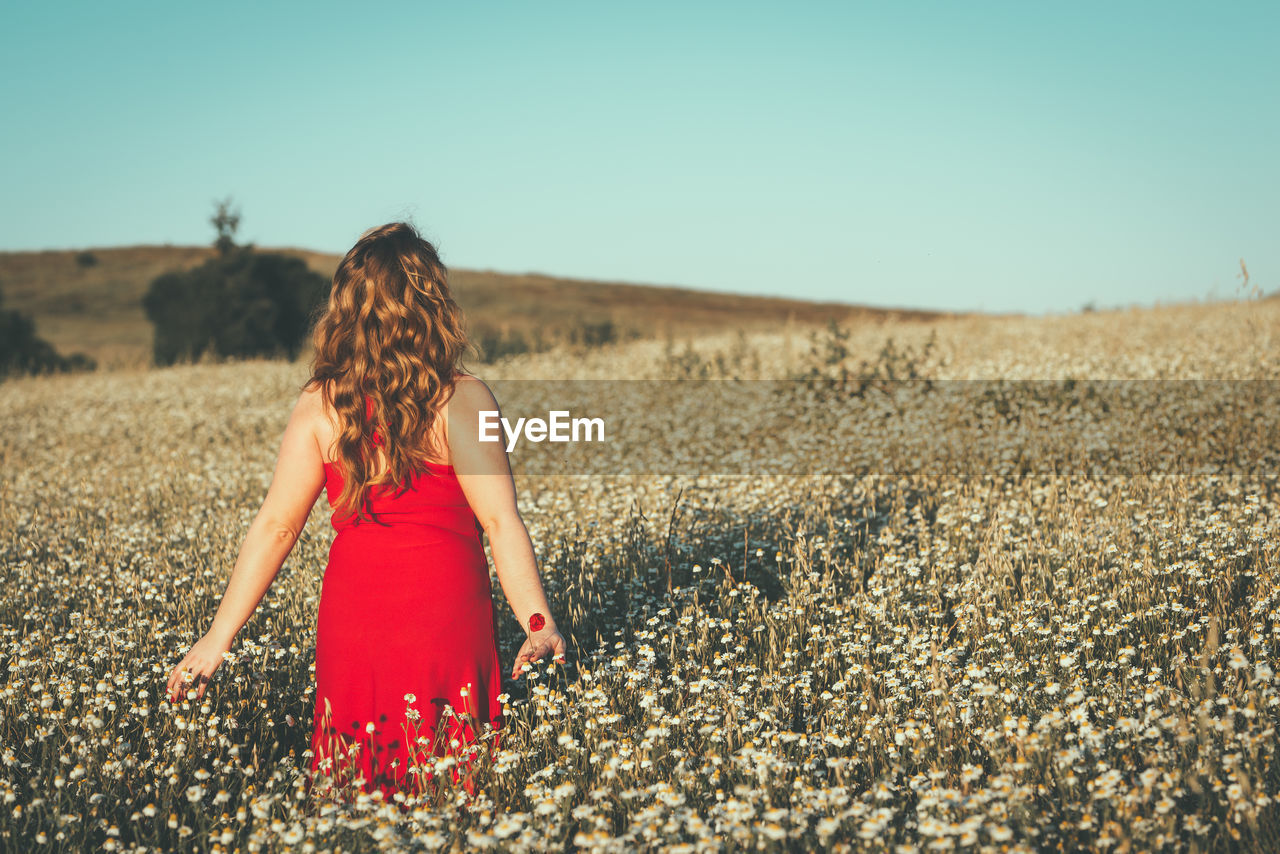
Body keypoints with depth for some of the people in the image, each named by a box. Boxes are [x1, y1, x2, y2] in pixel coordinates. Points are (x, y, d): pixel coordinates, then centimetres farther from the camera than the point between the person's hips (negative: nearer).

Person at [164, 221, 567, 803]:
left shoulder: (320, 405, -2)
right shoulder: (460, 398, -11)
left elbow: (275, 526, -1)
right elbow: (501, 524, -17)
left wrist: (219, 636, 5)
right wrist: (538, 623, -14)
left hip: (351, 618, 3)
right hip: (445, 623, -3)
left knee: (357, 795, 18)